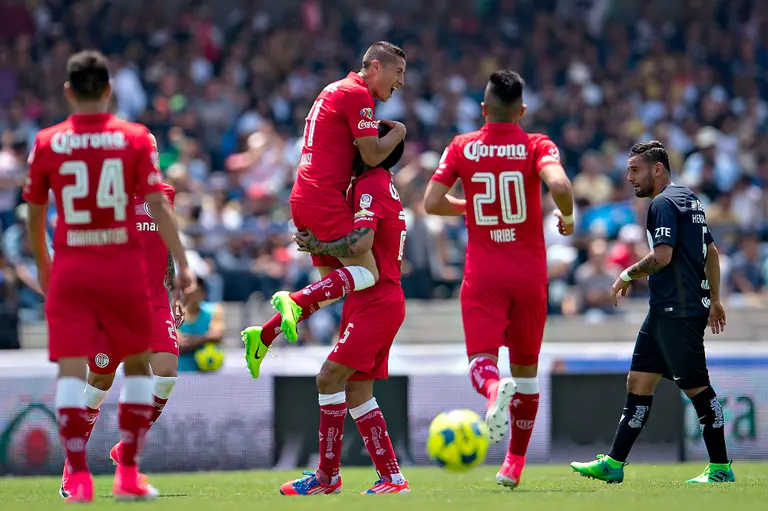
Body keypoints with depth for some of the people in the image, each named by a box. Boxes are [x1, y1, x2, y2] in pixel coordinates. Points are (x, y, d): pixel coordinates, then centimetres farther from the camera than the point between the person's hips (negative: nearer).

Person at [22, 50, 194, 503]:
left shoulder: (47, 143, 2)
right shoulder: (135, 138, -2)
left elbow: (34, 214, 11)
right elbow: (157, 204, -8)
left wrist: (43, 263, 26)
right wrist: (182, 263, -7)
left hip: (69, 267, 0)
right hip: (125, 267, 0)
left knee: (71, 371, -2)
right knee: (137, 365, 15)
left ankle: (79, 477, -12)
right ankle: (129, 475, 13)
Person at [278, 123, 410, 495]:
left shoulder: (370, 186, -13)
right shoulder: (381, 185, 19)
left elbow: (362, 242, -27)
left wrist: (318, 247, -14)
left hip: (375, 302, -10)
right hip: (380, 300, 10)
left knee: (329, 378, -11)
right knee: (356, 392, 8)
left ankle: (327, 476, -7)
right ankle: (392, 478, 6)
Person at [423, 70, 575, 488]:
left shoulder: (462, 148, 2)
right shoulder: (537, 146, -3)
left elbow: (432, 202, -1)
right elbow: (559, 185, -22)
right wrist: (567, 217, -1)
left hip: (483, 274, 0)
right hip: (529, 273, 0)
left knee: (482, 362, -7)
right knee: (525, 367, 14)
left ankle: (494, 389, -45)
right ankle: (515, 462, 18)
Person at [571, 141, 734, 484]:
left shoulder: (663, 203, -12)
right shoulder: (689, 200, 18)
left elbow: (662, 256, -22)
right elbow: (711, 252, 23)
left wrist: (628, 275, -7)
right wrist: (714, 299, 27)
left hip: (678, 311, -10)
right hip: (665, 311, 10)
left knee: (696, 387, -5)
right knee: (638, 382, 8)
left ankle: (720, 468, 0)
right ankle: (614, 463, 8)